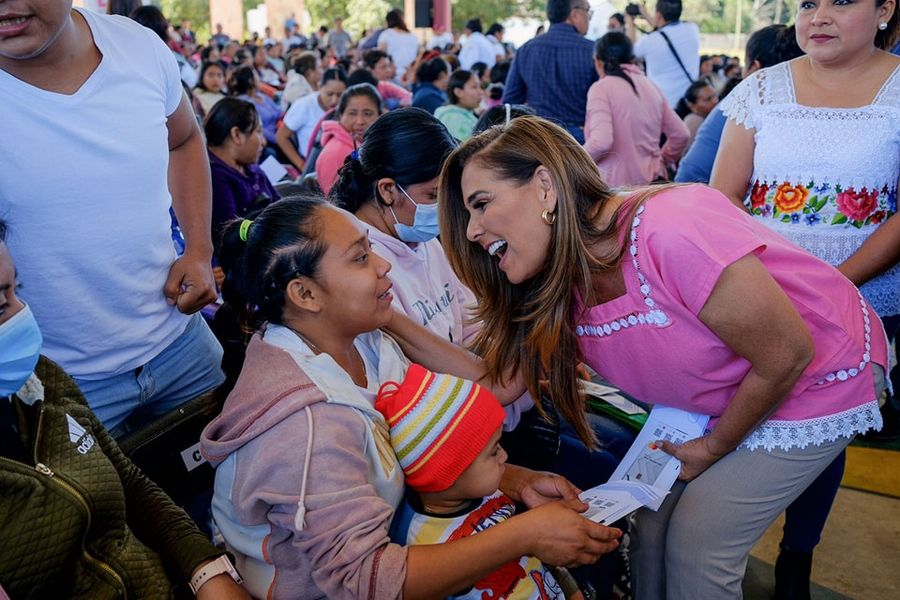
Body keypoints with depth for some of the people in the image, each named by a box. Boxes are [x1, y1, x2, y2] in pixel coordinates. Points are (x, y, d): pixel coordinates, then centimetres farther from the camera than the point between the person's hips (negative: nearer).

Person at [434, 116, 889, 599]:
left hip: (819, 379, -6)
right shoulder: (558, 290, -12)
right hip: (721, 395, 6)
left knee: (696, 547, -5)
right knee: (651, 524, 6)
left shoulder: (669, 235, -37)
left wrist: (715, 446, -13)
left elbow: (787, 354, -27)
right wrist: (397, 326, -23)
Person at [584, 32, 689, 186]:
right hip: (652, 180, 6)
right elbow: (680, 135, 11)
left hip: (616, 184, -6)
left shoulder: (601, 88, -7)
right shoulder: (650, 86, 11)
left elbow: (601, 141, -21)